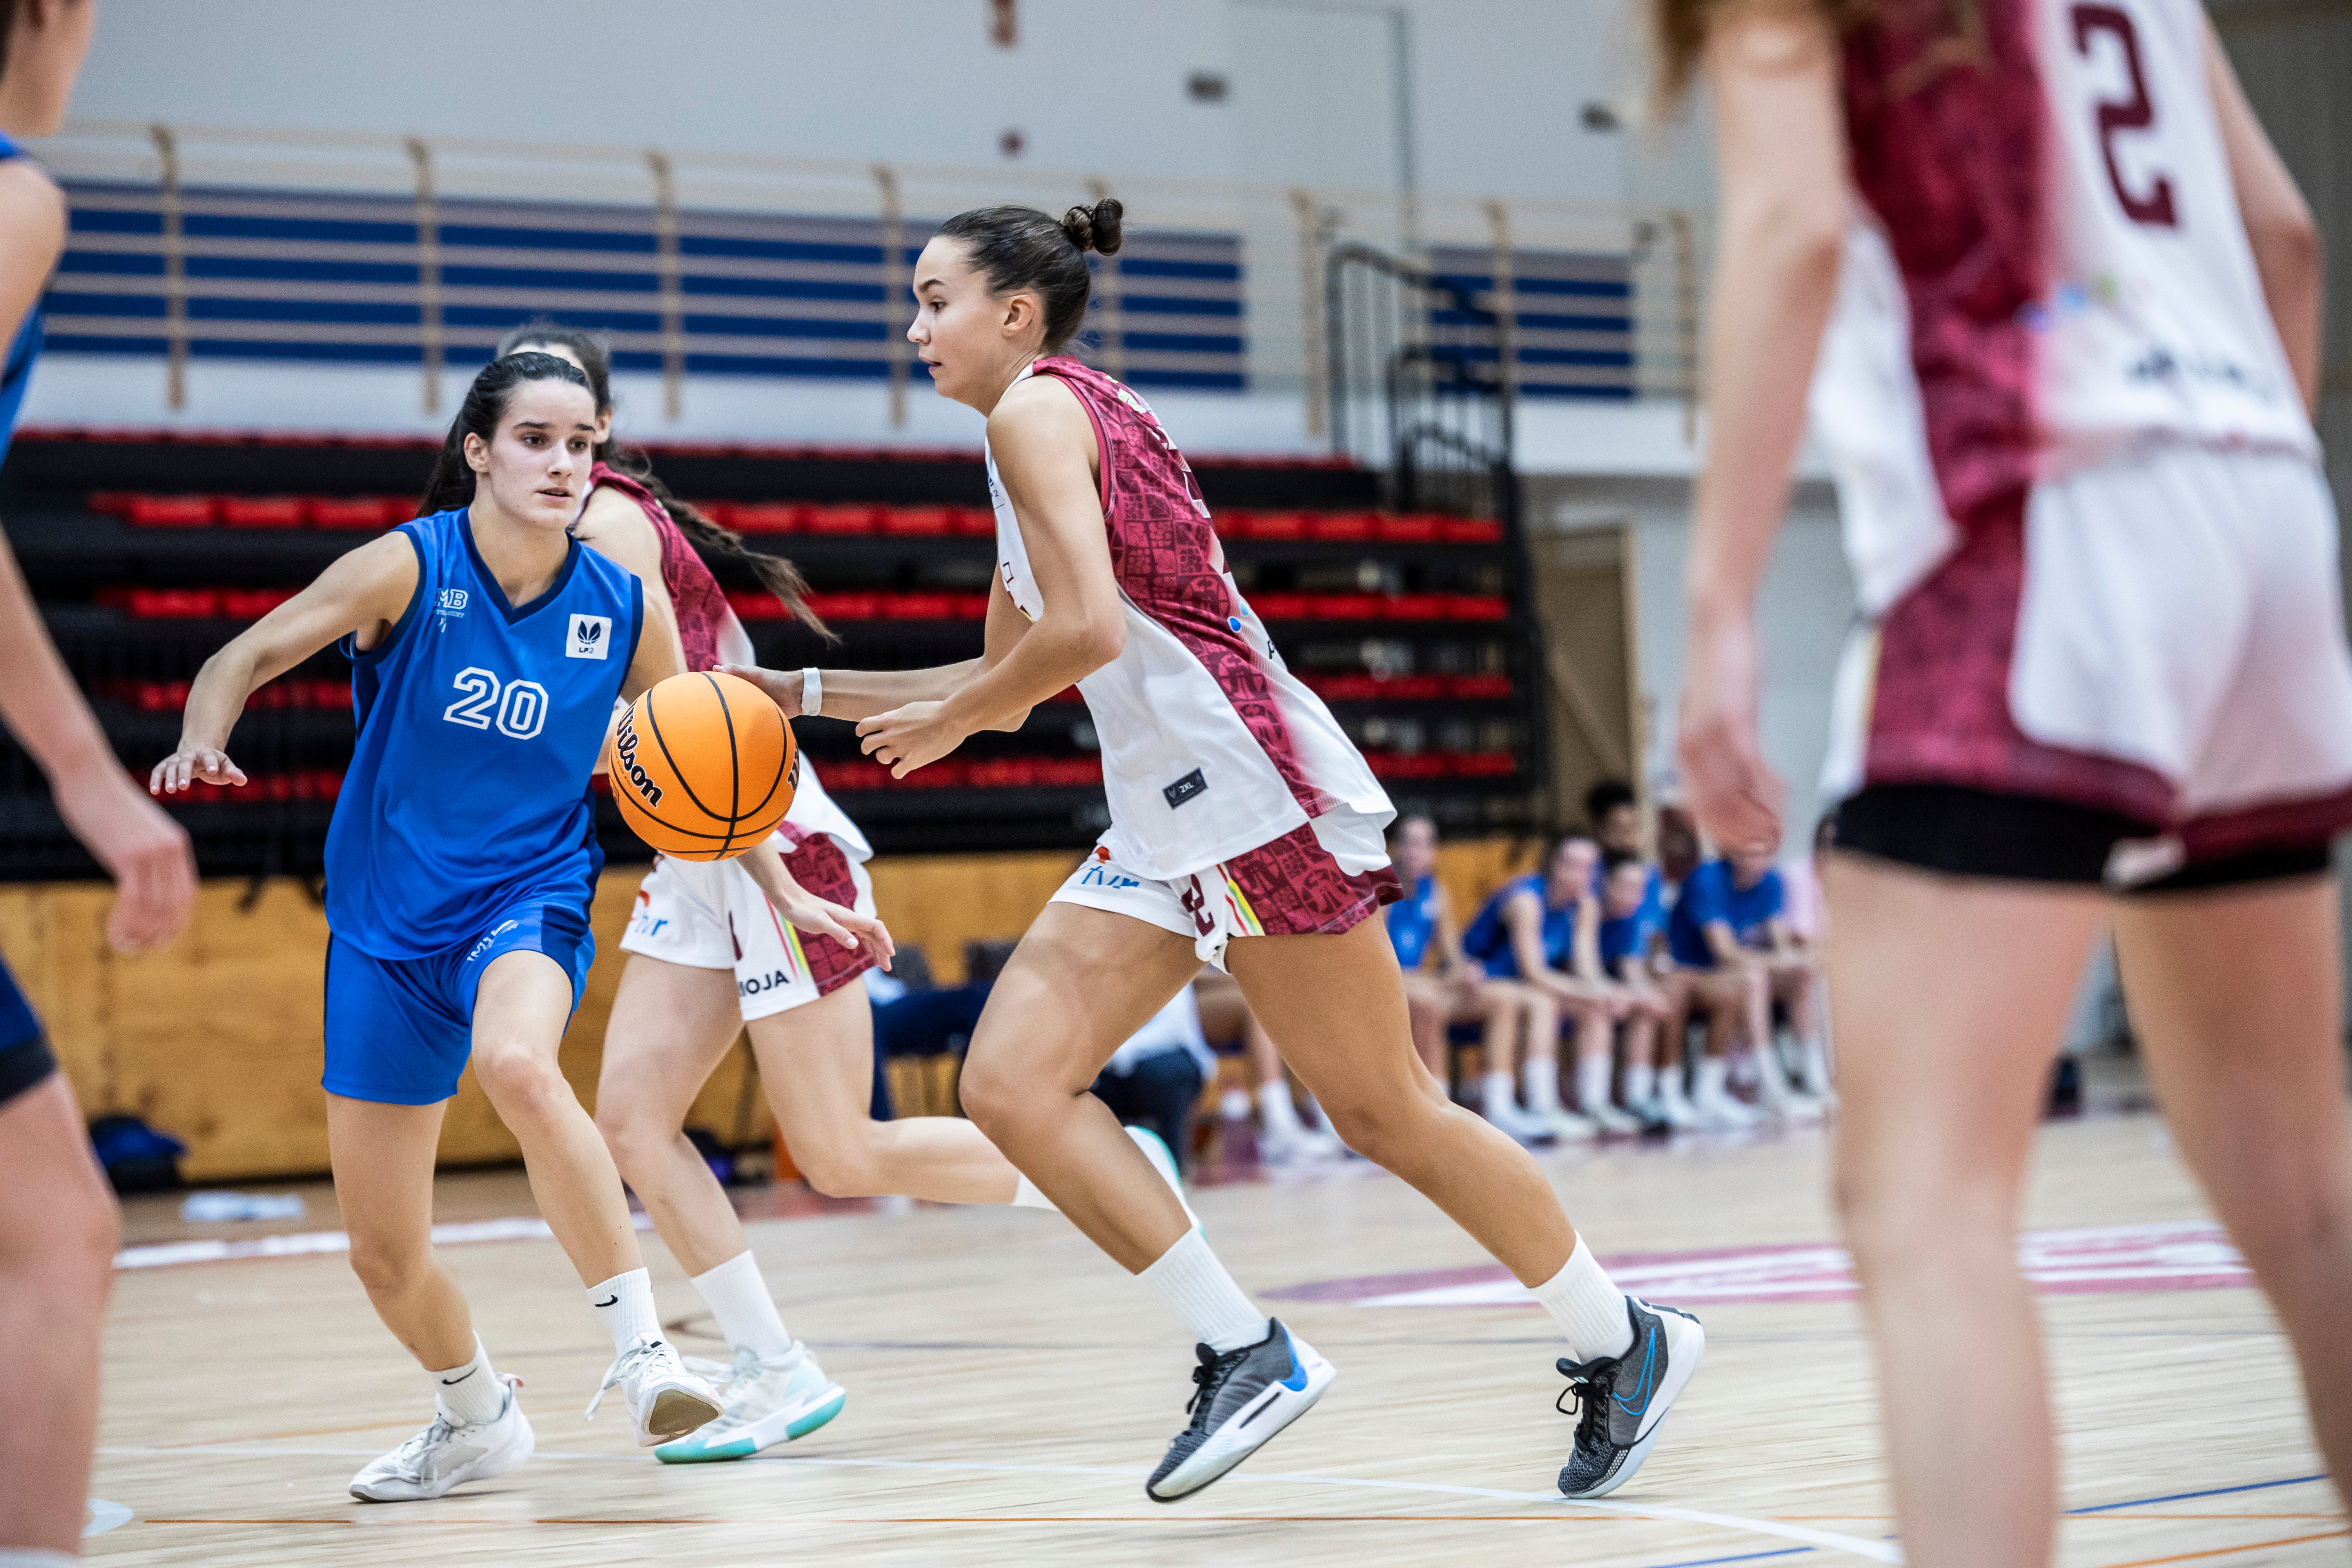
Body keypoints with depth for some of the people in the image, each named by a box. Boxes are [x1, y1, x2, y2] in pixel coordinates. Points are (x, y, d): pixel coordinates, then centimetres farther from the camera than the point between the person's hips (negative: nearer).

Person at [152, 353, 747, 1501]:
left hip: (530, 899, -1)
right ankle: (476, 1419, 38)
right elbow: (245, 656, -7)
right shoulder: (410, 566, -10)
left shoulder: (623, 608, -4)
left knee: (518, 1063, -39)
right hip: (387, 926, 1)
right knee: (383, 1256, 8)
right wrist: (202, 743, -28)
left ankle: (641, 1350, -32)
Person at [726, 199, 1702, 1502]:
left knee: (1386, 1116, 1)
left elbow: (1088, 629, -21)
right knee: (1010, 1085, -3)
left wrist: (949, 719, -5)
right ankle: (1243, 1354, 0)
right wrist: (807, 692, 25)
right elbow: (1007, 682, 28)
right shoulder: (1047, 429, 20)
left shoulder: (1038, 407, -8)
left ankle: (1623, 1344, 17)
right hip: (1165, 822, 10)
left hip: (1255, 789, -10)